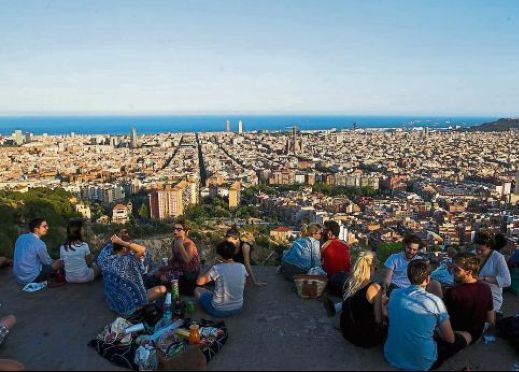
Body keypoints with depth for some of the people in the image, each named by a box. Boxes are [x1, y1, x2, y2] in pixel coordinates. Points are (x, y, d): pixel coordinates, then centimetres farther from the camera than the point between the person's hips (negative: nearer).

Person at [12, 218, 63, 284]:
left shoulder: (21, 237, 3)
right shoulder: (39, 244, -20)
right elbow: (47, 262, -6)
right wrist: (56, 262, 18)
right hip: (31, 278, -8)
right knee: (59, 263, -5)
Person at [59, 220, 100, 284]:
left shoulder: (62, 247, -9)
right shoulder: (84, 246, -19)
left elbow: (63, 263, 1)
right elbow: (89, 260, -5)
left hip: (69, 279, 4)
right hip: (84, 278, -4)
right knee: (95, 265, 26)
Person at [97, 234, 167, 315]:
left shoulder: (106, 259, -9)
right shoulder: (125, 261, -31)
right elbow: (142, 249, -39)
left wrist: (115, 243, -8)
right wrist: (122, 242, -32)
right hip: (129, 305, -8)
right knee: (162, 289, -1)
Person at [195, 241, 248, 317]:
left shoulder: (217, 269, -23)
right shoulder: (242, 267, -9)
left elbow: (199, 282, -12)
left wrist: (210, 268, 0)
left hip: (219, 311, -5)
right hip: (238, 308, 6)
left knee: (197, 290, 17)